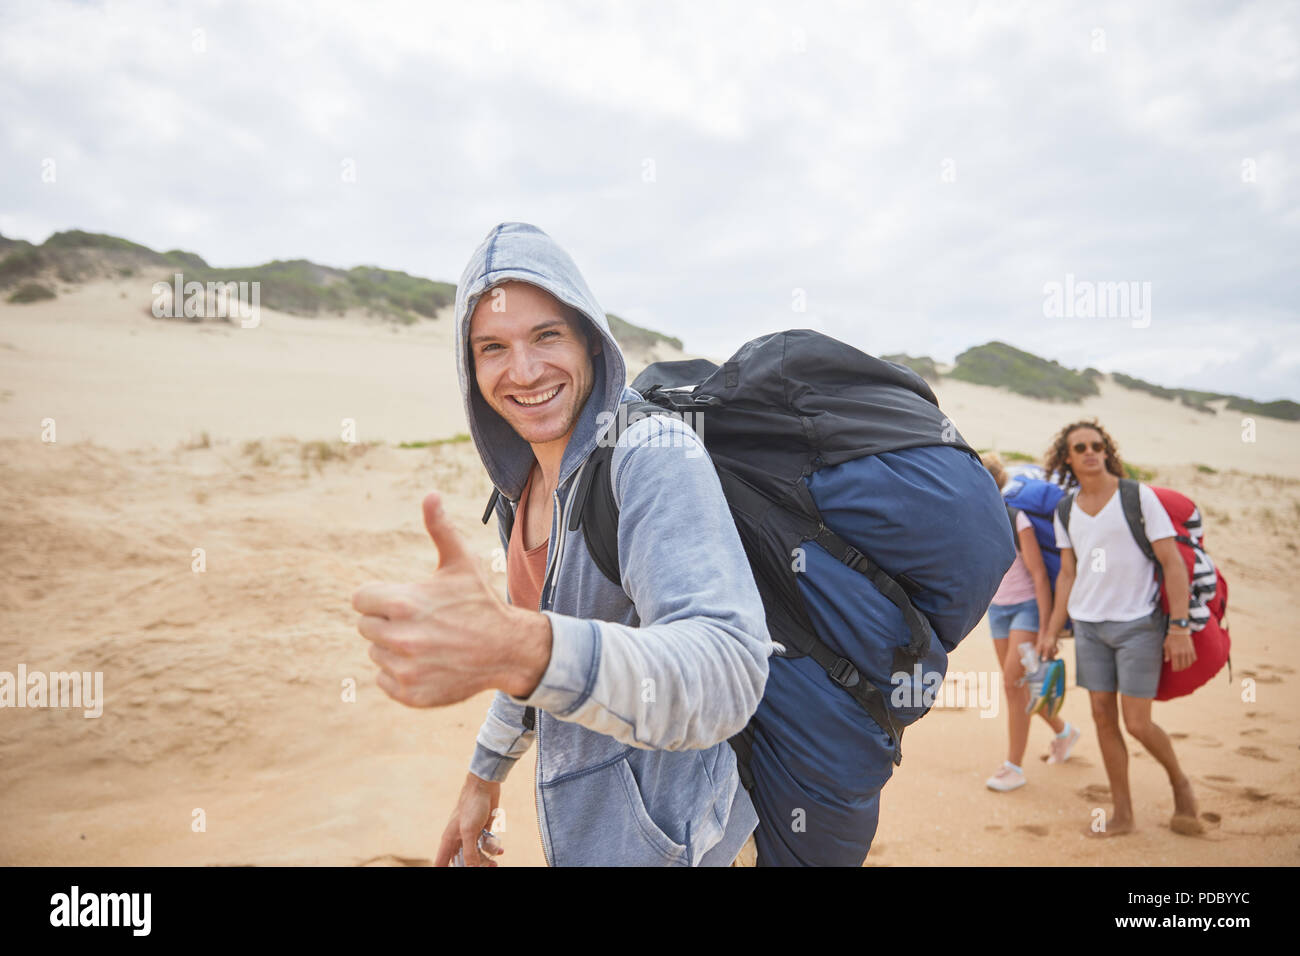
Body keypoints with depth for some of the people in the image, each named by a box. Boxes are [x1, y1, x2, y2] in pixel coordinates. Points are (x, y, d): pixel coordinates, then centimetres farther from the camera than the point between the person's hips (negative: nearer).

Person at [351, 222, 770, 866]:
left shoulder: (655, 451, -25)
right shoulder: (526, 480, 2)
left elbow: (729, 672, -39)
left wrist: (522, 650, -53)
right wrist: (485, 773, 19)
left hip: (657, 836, -7)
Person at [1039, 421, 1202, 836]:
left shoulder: (1138, 496, -7)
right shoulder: (1065, 512, 7)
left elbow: (1172, 562, -8)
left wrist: (1179, 626, -14)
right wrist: (1051, 631, 11)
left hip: (1138, 623, -4)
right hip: (1089, 625, 5)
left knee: (1137, 723, -4)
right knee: (1103, 717, 6)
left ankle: (1181, 785, 26)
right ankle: (1122, 814, 19)